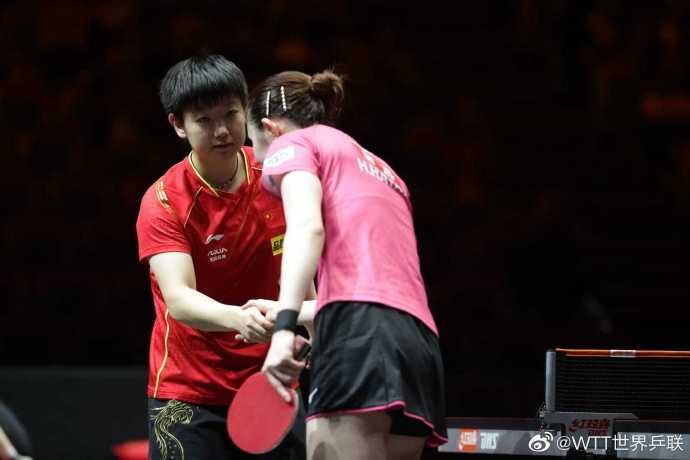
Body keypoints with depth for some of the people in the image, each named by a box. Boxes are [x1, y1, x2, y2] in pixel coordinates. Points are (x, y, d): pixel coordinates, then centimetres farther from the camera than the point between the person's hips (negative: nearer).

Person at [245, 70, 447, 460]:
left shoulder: (293, 143, 12)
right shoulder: (380, 170, 35)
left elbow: (308, 227, -8)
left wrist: (285, 326, -19)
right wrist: (285, 313, 45)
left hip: (360, 333, -8)